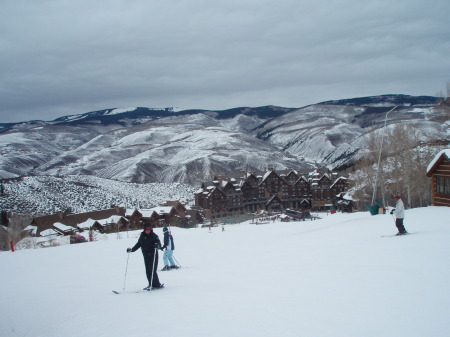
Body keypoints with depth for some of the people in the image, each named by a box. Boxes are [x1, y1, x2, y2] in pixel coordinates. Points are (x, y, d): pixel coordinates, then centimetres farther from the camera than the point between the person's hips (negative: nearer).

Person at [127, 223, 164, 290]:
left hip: (153, 256, -6)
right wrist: (131, 249, 15)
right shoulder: (142, 236, 8)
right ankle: (151, 284, 14)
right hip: (146, 257, 6)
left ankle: (157, 284, -4)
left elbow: (159, 243, -18)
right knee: (148, 271, 6)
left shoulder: (154, 236, -7)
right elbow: (138, 244, 20)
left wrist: (157, 245, -39)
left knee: (152, 271, -11)